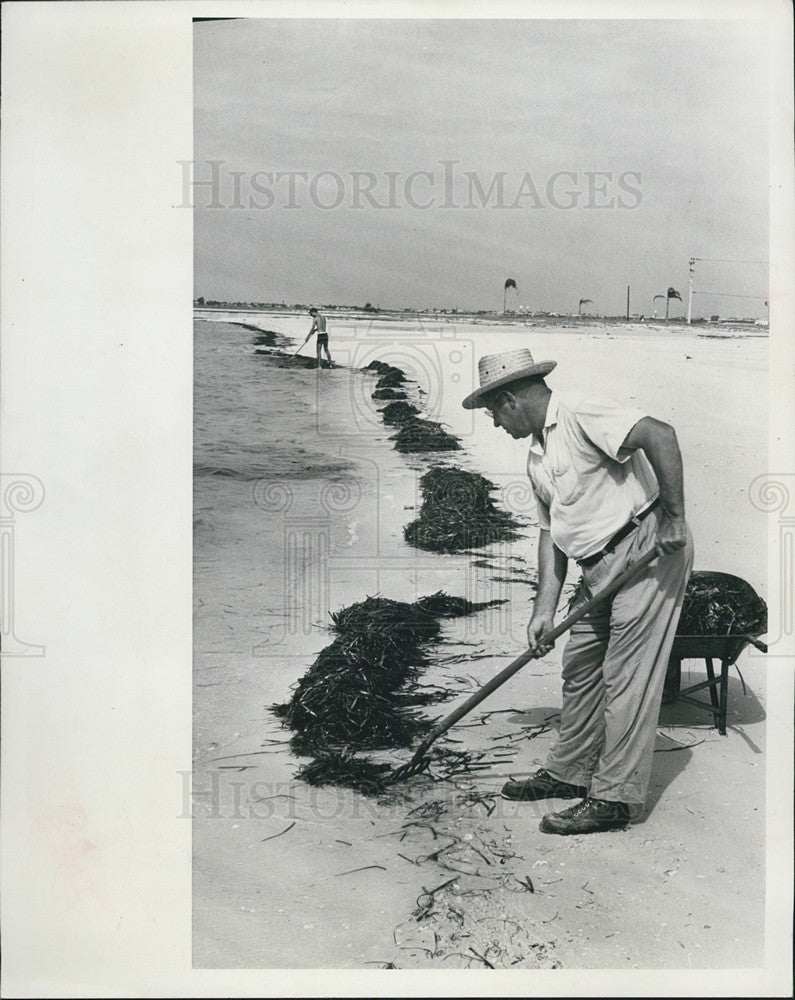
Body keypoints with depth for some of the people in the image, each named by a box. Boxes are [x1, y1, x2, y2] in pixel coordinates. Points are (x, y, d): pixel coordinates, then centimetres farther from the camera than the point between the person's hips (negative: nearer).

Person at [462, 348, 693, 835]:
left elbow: (660, 435, -25)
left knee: (626, 676, -5)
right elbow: (552, 532, 13)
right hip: (601, 567, 10)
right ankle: (570, 773, 30)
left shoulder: (580, 412, -14)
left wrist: (675, 516, -23)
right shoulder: (538, 456, 15)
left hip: (649, 549, -10)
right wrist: (545, 607, 6)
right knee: (580, 668, 15)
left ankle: (614, 798, 5)